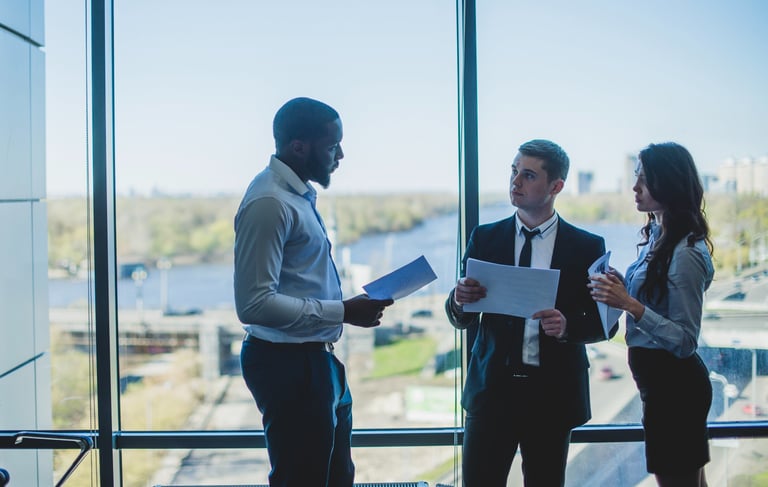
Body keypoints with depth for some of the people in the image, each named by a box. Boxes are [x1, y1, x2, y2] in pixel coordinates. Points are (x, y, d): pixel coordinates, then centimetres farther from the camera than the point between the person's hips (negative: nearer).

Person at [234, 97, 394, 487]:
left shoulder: (298, 193, 9)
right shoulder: (269, 202, -21)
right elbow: (255, 304, -27)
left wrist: (348, 307, 11)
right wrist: (343, 312, -24)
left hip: (315, 358, 10)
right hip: (287, 364, -10)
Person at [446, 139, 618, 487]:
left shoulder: (587, 247, 0)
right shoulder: (484, 239, 5)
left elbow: (606, 322, 1)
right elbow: (461, 319, 7)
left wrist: (568, 325, -19)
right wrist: (459, 300, -17)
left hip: (554, 392, -1)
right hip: (492, 388, 1)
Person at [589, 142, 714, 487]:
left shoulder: (685, 254, -21)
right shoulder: (657, 235, 6)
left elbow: (685, 340, -21)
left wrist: (629, 304, -28)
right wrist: (621, 288, 0)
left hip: (673, 383, -9)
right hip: (660, 378, 9)